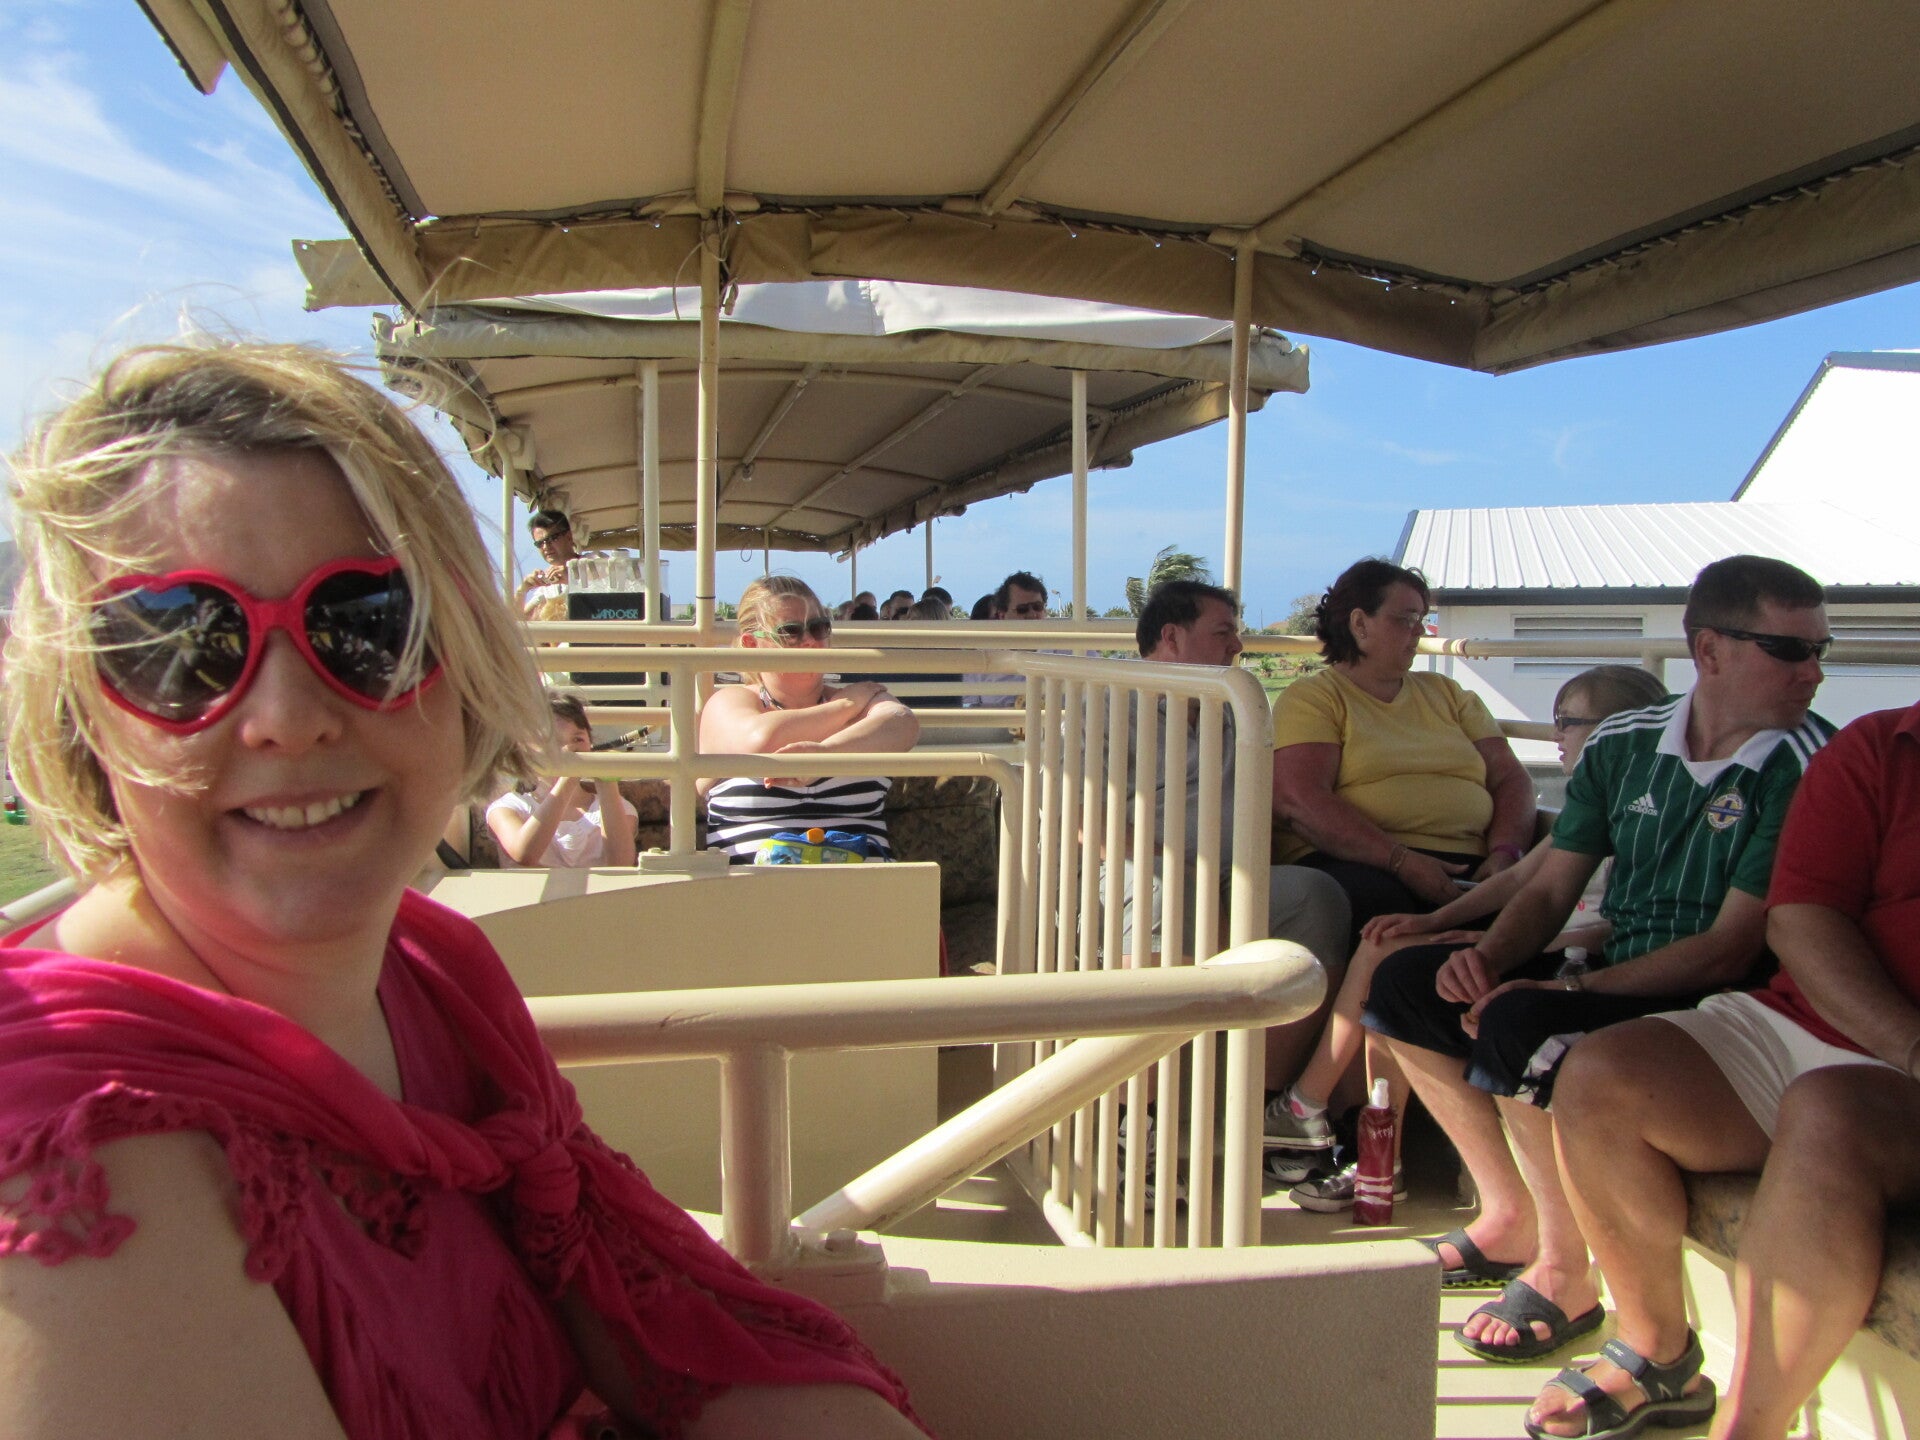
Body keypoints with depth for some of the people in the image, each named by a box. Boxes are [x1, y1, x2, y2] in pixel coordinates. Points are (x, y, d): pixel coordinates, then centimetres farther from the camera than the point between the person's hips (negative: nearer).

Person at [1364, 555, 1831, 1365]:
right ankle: (1509, 1219, 11)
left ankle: (1565, 1272, -10)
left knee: (1519, 1025, -31)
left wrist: (1567, 991, -24)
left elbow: (1731, 951, -20)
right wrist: (1489, 957, -13)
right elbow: (1551, 889, 8)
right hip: (1611, 983, 7)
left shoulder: (1804, 766, -14)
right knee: (1404, 982, 2)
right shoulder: (1624, 744, 6)